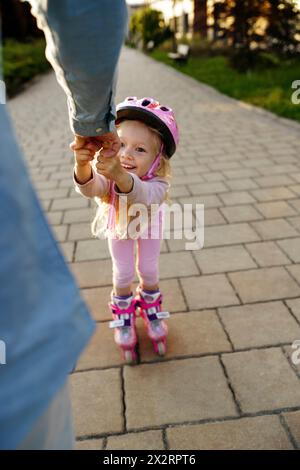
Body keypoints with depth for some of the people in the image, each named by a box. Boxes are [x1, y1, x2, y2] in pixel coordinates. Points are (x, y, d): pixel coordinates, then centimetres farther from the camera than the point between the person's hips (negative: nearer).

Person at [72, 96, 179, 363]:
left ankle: (151, 307, 44)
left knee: (149, 269, 13)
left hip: (149, 224, 0)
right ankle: (123, 314, 39)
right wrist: (83, 166, -83)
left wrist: (119, 175, -86)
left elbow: (142, 195, -66)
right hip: (119, 224, 1)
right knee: (124, 273, 10)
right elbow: (90, 189, -61)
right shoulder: (107, 174, -40)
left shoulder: (158, 182, -44)